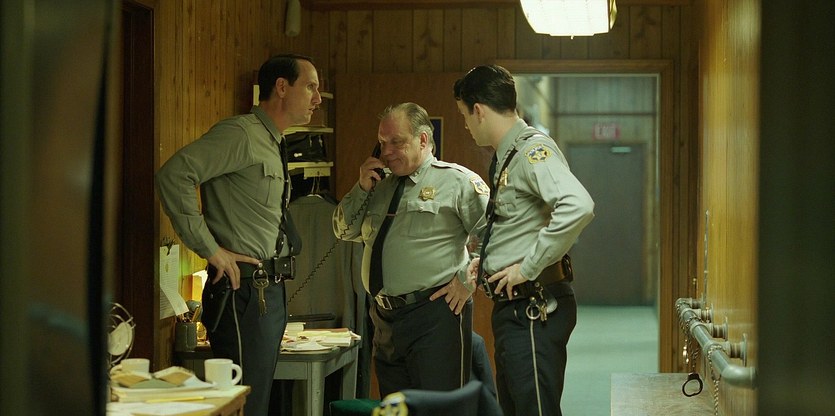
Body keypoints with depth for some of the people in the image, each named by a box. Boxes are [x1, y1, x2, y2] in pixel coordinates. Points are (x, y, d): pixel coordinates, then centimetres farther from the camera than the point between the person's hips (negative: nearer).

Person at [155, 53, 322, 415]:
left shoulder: (272, 145, 19)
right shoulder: (241, 134, -11)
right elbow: (173, 175, -24)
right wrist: (210, 249, -21)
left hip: (268, 292, 10)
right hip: (244, 293, -10)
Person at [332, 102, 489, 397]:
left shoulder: (457, 181, -4)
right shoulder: (381, 187, 19)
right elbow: (344, 231, 21)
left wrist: (469, 281, -12)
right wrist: (361, 188, 8)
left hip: (435, 313, -7)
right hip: (385, 318, 8)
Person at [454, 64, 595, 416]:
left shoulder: (534, 149, -14)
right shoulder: (506, 156, 16)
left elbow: (578, 206, -31)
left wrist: (528, 267, -25)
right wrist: (489, 258, 14)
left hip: (534, 309, -10)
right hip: (512, 307, 10)